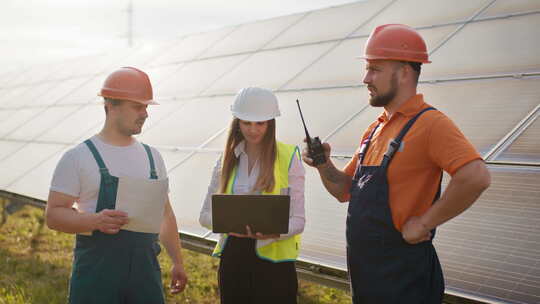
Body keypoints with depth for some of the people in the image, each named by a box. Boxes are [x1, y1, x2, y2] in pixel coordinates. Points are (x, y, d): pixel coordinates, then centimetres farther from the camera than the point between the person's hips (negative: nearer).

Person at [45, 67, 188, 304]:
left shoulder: (152, 156, 14)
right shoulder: (78, 157, -3)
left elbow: (165, 215, 20)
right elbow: (53, 215, -6)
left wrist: (177, 262, 15)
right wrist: (95, 220, -23)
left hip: (145, 270, 5)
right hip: (96, 272, -4)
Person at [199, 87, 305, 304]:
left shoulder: (289, 158, -2)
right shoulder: (227, 160, 9)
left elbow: (298, 220, -5)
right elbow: (205, 214, 9)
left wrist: (275, 232, -25)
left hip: (272, 256, -3)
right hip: (233, 255, 3)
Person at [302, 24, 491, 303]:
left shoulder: (429, 123, -15)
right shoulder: (375, 130, 13)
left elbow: (475, 177, -30)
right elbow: (345, 191, 19)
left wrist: (423, 224, -22)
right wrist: (324, 165, 0)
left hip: (402, 279, -8)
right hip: (363, 270, 8)